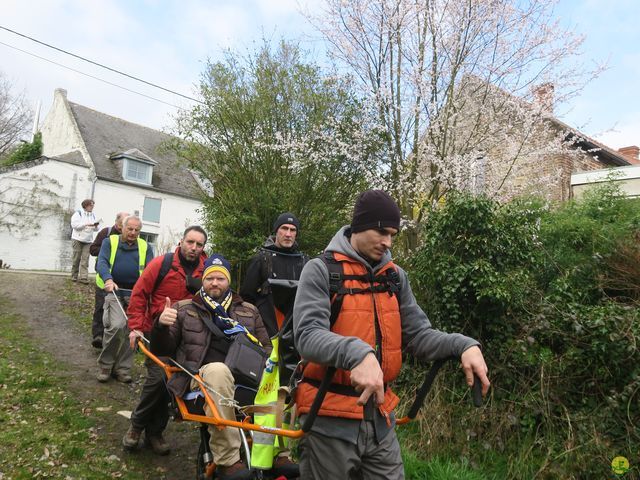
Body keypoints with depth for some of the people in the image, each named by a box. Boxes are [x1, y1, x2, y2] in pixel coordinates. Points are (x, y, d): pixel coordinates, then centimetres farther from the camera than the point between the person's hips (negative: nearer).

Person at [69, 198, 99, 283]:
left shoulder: (93, 215, 15)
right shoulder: (78, 213, 0)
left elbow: (95, 229, 19)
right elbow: (74, 225, -13)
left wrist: (96, 226, -5)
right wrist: (87, 224, -20)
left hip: (88, 240, 4)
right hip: (78, 239, -4)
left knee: (85, 259, -6)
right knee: (76, 258, 0)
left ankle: (83, 277, -9)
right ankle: (74, 276, 12)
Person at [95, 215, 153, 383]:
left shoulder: (144, 247, 11)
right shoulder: (110, 242, 7)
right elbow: (102, 262, -8)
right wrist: (107, 279, -29)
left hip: (136, 294, 3)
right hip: (114, 291, -3)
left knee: (130, 331, 5)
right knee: (117, 325, -21)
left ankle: (122, 368, 20)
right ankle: (105, 365, 0)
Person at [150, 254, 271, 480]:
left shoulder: (249, 311, 19)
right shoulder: (184, 309, 15)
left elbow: (266, 347, 22)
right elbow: (161, 350, 12)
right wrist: (161, 325, -9)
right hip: (202, 377, -2)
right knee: (218, 369, -38)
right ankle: (228, 462, -32)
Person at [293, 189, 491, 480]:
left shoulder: (395, 276, 7)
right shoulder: (321, 270, -10)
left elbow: (418, 335, 3)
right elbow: (307, 336, -22)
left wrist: (463, 345, -16)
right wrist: (358, 353, -40)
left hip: (380, 420, 5)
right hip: (330, 422, -4)